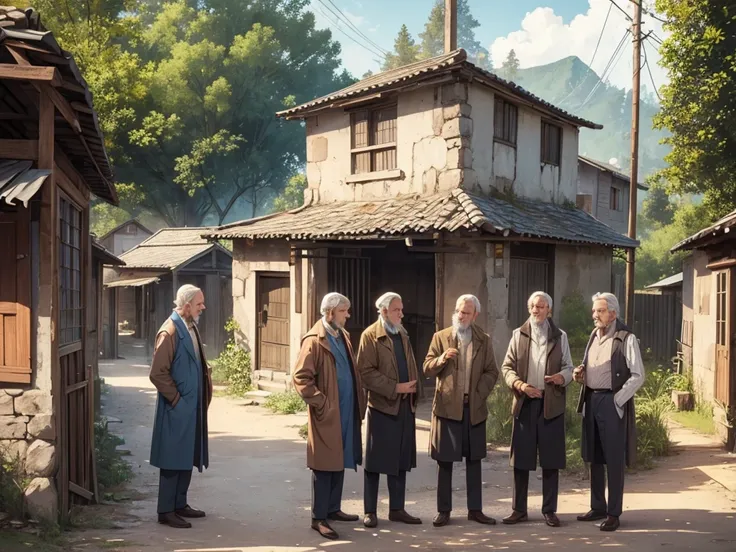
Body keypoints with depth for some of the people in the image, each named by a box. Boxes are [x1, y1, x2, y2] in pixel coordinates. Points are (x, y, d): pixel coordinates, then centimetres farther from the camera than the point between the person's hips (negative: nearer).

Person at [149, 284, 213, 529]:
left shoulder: (191, 327, 10)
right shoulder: (170, 332, -17)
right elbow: (158, 373, -20)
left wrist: (203, 395, 13)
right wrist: (176, 399, -15)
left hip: (192, 406, 9)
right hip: (176, 409, -9)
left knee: (187, 457, 15)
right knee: (173, 459, -1)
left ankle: (180, 504, 26)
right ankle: (166, 511, 9)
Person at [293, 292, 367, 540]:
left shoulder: (343, 336, 12)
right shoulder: (314, 340, -13)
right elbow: (301, 378, -17)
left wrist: (358, 401, 12)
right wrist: (321, 404, -17)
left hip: (346, 411, 8)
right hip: (327, 414, -8)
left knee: (339, 462, 15)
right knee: (324, 465, -2)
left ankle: (333, 509, 28)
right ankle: (318, 518, 6)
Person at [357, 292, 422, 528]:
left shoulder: (403, 335, 15)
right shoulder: (370, 336, -8)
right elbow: (366, 373, -14)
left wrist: (412, 388, 5)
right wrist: (395, 388, -18)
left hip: (405, 406, 7)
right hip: (381, 406, -6)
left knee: (401, 460, 10)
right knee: (375, 461, 2)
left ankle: (397, 509, 20)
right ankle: (370, 511, 10)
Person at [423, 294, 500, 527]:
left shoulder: (484, 340, 7)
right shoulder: (440, 337, 3)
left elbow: (491, 372, 5)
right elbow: (427, 369, -1)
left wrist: (479, 393, -8)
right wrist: (441, 359, -20)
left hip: (475, 407, 2)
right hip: (447, 406, -2)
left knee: (474, 460, 8)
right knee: (444, 461, 2)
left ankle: (475, 509, 16)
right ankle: (443, 510, 9)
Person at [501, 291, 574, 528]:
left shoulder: (560, 336, 9)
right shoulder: (518, 335, 9)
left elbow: (568, 367, 9)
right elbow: (507, 366, 6)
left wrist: (562, 377, -14)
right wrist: (519, 384, -13)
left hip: (551, 403, 0)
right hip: (524, 402, 0)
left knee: (551, 459, 2)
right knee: (521, 459, 3)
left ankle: (549, 510, 12)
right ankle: (519, 510, 12)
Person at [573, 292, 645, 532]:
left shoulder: (626, 338, -9)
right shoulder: (594, 336, 13)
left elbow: (638, 376, -12)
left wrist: (617, 400, -15)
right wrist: (580, 374, 2)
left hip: (612, 402, -7)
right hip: (591, 400, 7)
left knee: (614, 459, -1)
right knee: (594, 457, 13)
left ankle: (614, 514, 6)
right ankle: (598, 507, 24)